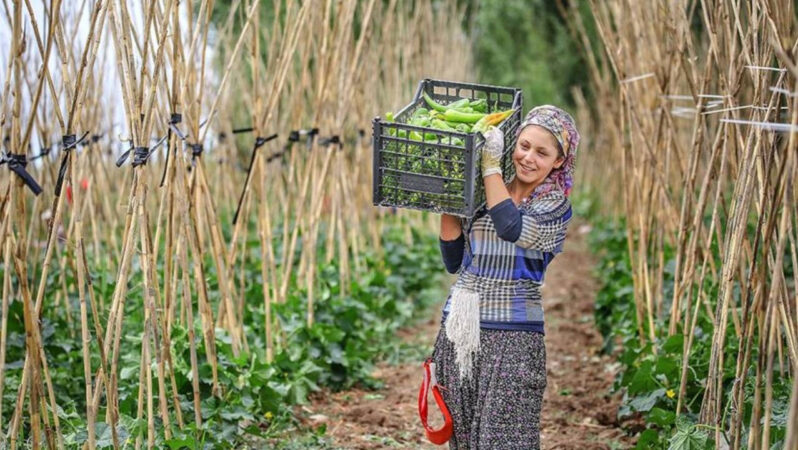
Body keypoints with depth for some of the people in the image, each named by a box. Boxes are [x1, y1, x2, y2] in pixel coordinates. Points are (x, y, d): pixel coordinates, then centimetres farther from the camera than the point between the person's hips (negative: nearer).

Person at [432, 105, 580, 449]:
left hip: (511, 336, -5)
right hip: (458, 330, 5)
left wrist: (491, 165, -13)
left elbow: (512, 228, -20)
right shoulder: (480, 196, 11)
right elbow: (453, 262, 10)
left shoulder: (556, 205, -1)